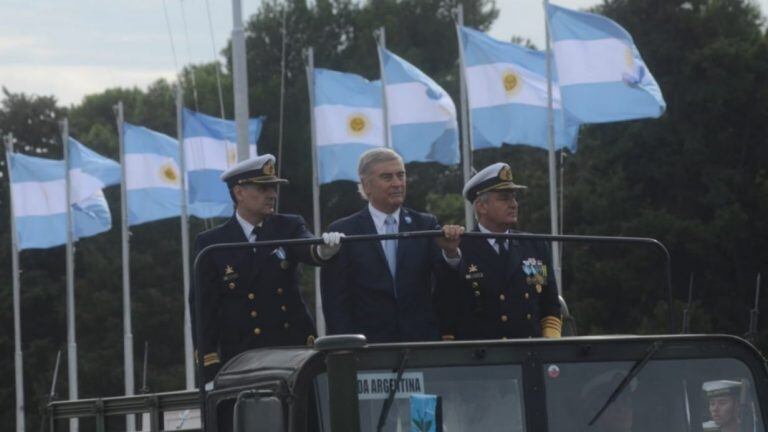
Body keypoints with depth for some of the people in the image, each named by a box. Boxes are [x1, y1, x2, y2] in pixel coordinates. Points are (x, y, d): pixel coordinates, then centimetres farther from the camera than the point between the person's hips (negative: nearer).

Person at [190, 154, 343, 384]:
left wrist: (323, 249, -40)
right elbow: (203, 310, 0)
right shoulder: (210, 244, 2)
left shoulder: (288, 227, 8)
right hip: (241, 361, -2)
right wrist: (211, 371, -6)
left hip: (295, 348, 2)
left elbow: (308, 249, -14)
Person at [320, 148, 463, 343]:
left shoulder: (425, 225, 8)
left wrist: (450, 252, -20)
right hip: (367, 347, -2)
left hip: (422, 342, 2)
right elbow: (335, 302, 0)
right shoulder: (344, 232, 1)